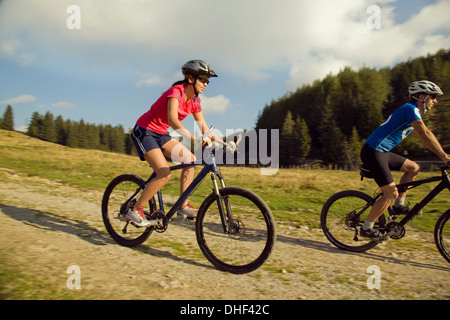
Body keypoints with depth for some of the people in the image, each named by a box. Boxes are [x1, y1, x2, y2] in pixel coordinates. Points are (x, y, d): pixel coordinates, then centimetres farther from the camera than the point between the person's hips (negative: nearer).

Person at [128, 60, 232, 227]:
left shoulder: (195, 100, 2)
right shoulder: (176, 91, -22)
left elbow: (203, 127, 4)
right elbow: (173, 120, -39)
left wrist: (223, 142, -7)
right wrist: (196, 139, -50)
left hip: (161, 134, 8)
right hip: (144, 131, -8)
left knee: (190, 159, -3)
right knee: (165, 174, -21)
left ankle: (183, 206, 3)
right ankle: (135, 210, -4)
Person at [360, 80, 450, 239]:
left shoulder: (413, 111, 20)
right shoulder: (411, 109, -11)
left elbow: (425, 136, 23)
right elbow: (425, 135, -22)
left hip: (382, 152, 10)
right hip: (373, 153, -10)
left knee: (413, 167, 14)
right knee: (391, 193, -10)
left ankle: (399, 205, 19)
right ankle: (367, 227, 0)